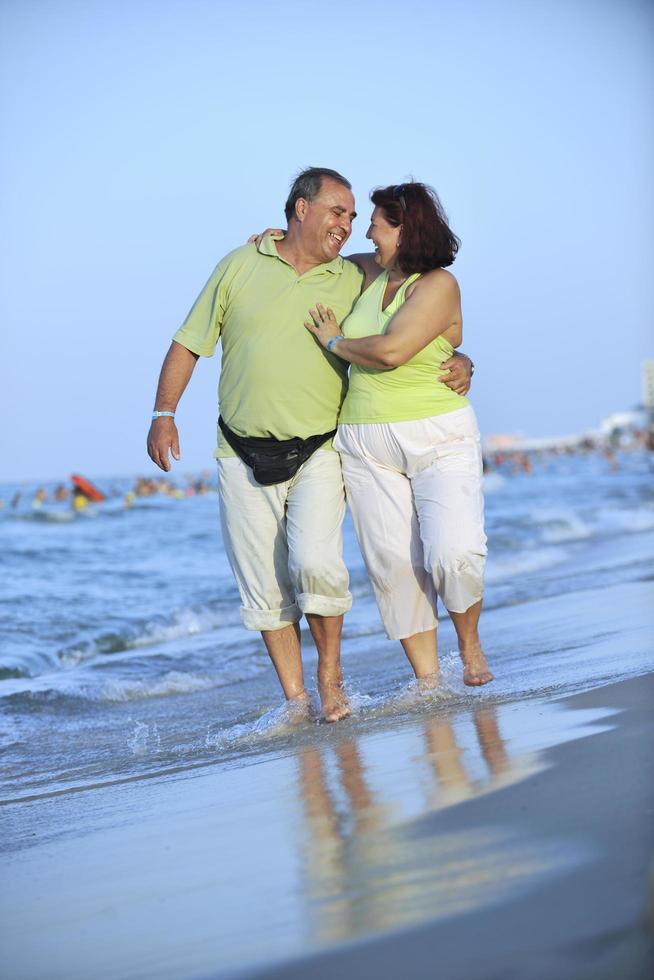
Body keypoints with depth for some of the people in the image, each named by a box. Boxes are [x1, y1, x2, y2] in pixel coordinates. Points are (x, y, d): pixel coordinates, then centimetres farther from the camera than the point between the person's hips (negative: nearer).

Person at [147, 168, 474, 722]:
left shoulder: (353, 283, 6)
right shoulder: (240, 266, 5)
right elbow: (190, 342, 8)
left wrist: (457, 363, -5)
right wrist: (164, 413, -1)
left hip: (318, 452, -1)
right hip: (245, 456, 1)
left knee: (315, 563, -20)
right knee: (265, 588, 2)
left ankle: (331, 677, 1)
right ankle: (295, 701, 12)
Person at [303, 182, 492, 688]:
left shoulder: (438, 284, -10)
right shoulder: (371, 273, 10)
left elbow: (390, 350, -23)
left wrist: (334, 340, -7)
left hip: (439, 439, -6)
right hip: (367, 446, 6)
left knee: (454, 552, -19)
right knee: (394, 563, -2)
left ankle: (470, 644, 8)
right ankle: (427, 680, 4)